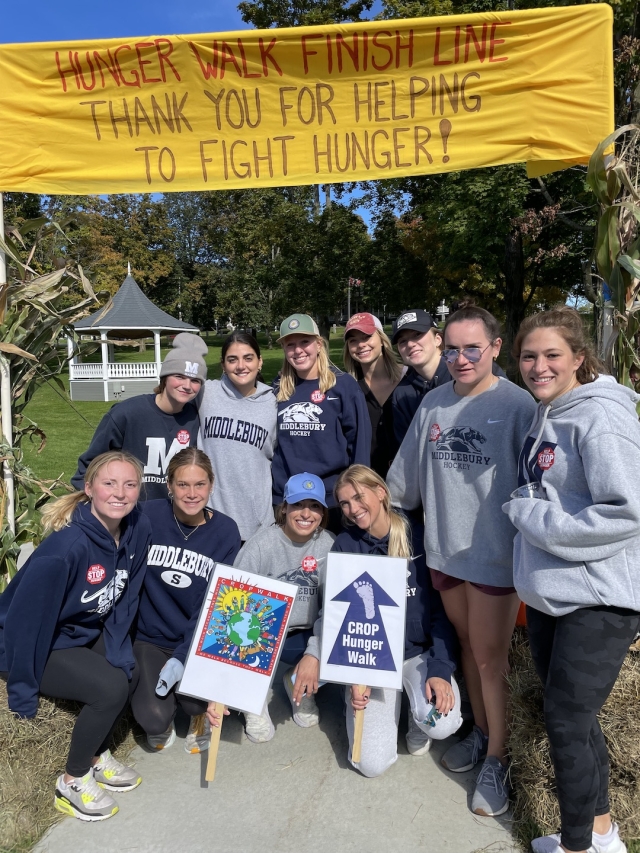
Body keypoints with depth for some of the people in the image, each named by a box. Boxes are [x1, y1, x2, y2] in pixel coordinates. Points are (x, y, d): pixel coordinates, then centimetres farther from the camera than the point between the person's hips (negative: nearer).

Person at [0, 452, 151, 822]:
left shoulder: (138, 528, -15)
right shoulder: (67, 546, -36)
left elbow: (125, 600, -3)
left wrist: (118, 652, -6)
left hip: (84, 634, 7)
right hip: (33, 643, -7)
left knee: (130, 671, -8)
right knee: (110, 688, -20)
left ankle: (98, 756, 18)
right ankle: (72, 782, 6)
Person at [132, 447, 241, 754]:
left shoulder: (225, 531, -10)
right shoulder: (148, 516, -13)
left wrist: (182, 657, -19)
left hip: (199, 640, 0)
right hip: (150, 637, 0)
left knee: (195, 701, -24)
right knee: (154, 718, -19)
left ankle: (199, 715, 15)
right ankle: (161, 720, 20)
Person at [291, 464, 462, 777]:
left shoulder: (420, 537, -8)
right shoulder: (345, 546, -5)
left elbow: (443, 609, -6)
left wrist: (440, 670, -17)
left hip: (420, 651, -1)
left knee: (440, 724, -28)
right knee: (372, 763, -10)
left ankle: (418, 719, 10)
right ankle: (394, 701, 21)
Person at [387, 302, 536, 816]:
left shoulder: (519, 405, -13)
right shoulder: (434, 402, 2)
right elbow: (407, 471, 12)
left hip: (494, 552, -4)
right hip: (444, 547, 5)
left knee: (491, 657, 6)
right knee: (467, 645, 19)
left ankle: (497, 759, 26)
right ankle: (480, 731, 39)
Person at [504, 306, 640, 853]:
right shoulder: (545, 415, 10)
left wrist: (531, 516, -18)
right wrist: (530, 513, 6)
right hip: (548, 594, 9)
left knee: (567, 724, 3)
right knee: (573, 718, 19)